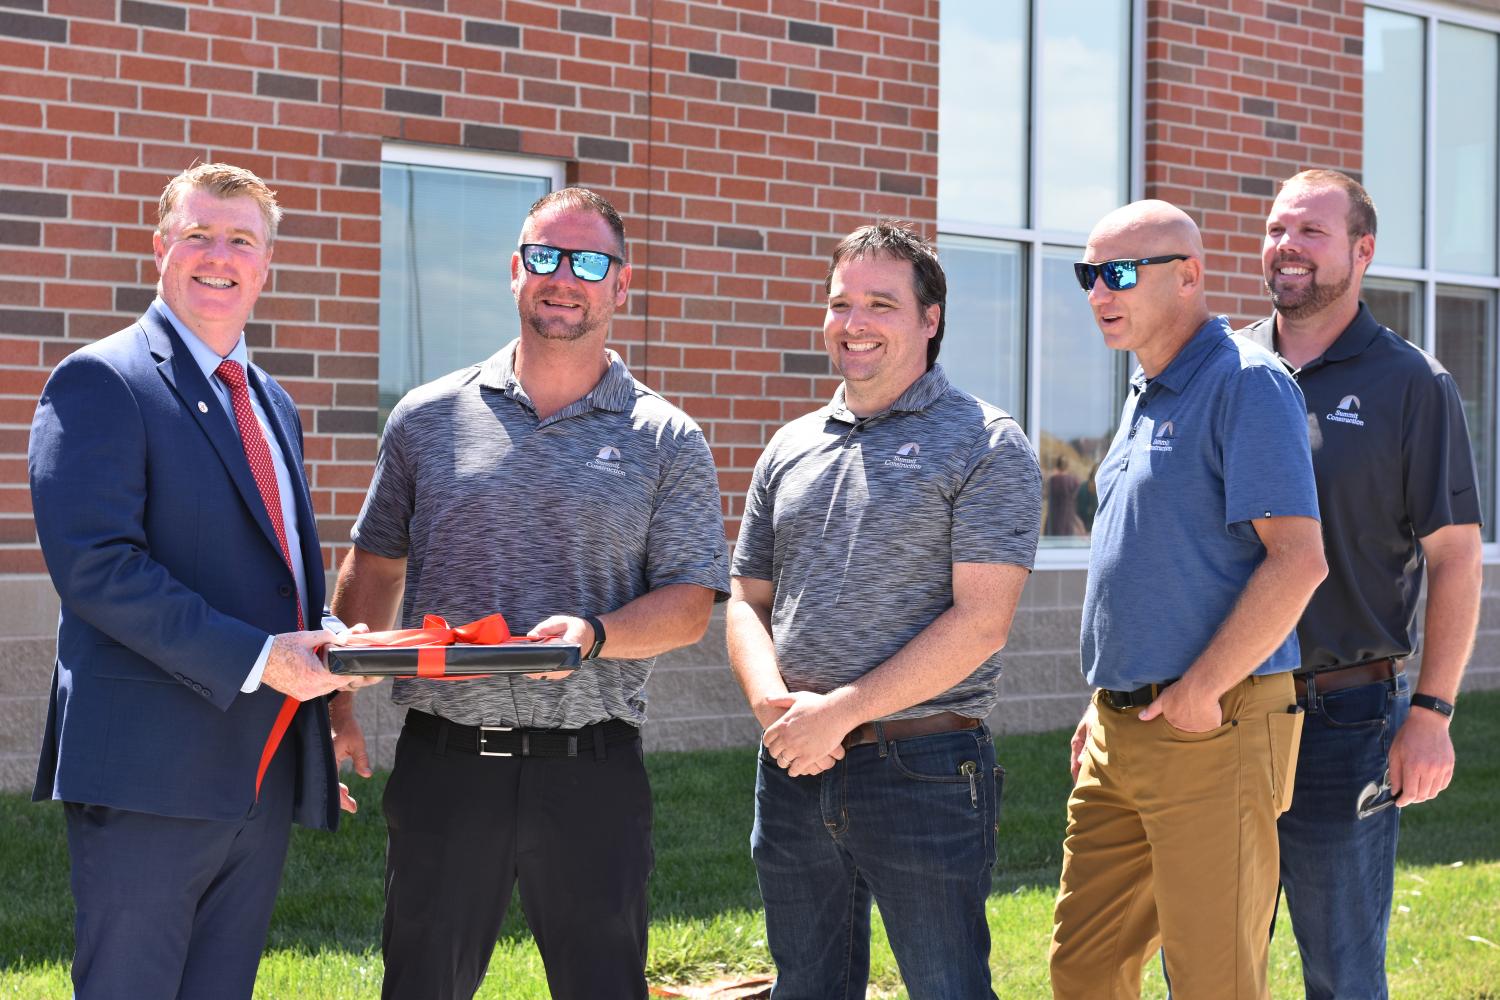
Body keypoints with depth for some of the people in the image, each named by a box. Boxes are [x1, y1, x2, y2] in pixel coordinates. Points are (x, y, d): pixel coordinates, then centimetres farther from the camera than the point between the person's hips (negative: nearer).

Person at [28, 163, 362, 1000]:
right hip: (151, 773, -7)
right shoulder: (99, 381, -7)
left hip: (267, 775, 7)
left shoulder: (273, 404, 19)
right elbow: (95, 564, -18)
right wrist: (256, 659, -20)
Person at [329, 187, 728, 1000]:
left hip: (591, 774, -1)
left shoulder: (667, 441, 4)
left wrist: (594, 633, -19)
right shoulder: (429, 419, 8)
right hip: (442, 762, 1)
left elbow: (689, 604, 0)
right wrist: (338, 703, 5)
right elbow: (373, 569, 13)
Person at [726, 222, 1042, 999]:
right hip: (793, 768, 5)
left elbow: (980, 622, -13)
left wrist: (841, 711, -16)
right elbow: (747, 600, 14)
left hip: (923, 768, -5)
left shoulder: (984, 445, -5)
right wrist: (773, 703, -7)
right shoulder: (791, 448, 13)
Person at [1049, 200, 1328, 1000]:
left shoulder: (1245, 384, -11)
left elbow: (1298, 559, -20)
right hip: (1119, 737, 9)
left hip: (1212, 731, -9)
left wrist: (1198, 693, -19)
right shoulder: (1145, 396, 17)